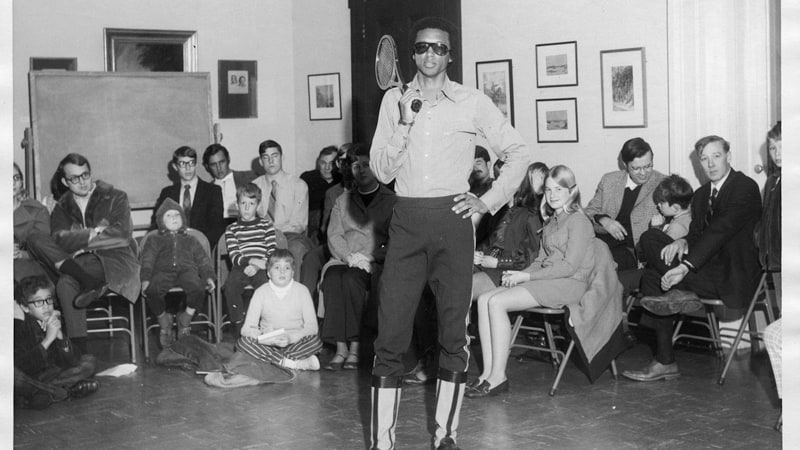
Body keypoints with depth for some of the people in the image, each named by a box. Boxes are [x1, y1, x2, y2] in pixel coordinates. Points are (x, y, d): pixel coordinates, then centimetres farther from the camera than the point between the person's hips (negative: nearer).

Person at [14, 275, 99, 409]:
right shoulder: (18, 326, -17)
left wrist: (60, 335, -24)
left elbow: (71, 362, -9)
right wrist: (48, 339, -32)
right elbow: (21, 366, -30)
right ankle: (68, 391, -21)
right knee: (13, 372, -38)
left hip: (48, 375, 6)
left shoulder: (55, 323, -2)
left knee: (88, 362, -1)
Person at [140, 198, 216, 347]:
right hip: (163, 271, -1)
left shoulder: (190, 240, 32)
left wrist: (209, 277, 1)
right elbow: (147, 261, 12)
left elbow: (203, 260, 21)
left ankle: (185, 321, -8)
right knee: (152, 291, -35)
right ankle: (164, 322, -7)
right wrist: (145, 279, -7)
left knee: (197, 289, -35)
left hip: (187, 270, 1)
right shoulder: (154, 240, 27)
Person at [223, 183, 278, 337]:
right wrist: (252, 260, -18)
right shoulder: (231, 229, 16)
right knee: (230, 287, -31)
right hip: (240, 267, 1)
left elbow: (273, 253, 4)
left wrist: (256, 266, -13)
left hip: (260, 268, -1)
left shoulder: (266, 225, 15)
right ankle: (240, 330, -21)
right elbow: (234, 257, 2)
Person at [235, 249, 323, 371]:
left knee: (316, 341, -28)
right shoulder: (261, 292, 1)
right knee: (242, 341, -27)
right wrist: (268, 339, -23)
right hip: (268, 344, 1)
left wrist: (291, 337, -22)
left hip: (295, 343, -1)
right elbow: (247, 329, -5)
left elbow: (311, 326, -4)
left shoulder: (301, 291, 1)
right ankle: (296, 363, -30)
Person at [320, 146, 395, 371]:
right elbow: (334, 236, 11)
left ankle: (354, 347, -28)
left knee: (351, 279, -34)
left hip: (377, 262, -3)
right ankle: (341, 348, -32)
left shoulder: (392, 200, 11)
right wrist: (349, 257, -10)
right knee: (332, 278, -31)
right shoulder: (342, 202, 23)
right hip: (343, 261, 3)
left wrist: (368, 258, -13)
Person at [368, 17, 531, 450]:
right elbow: (382, 172, 4)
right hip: (406, 220, 1)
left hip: (452, 219, -1)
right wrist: (404, 123, -9)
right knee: (390, 332, -2)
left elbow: (518, 152, 9)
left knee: (453, 332, 3)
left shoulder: (472, 102, 4)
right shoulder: (394, 100, 9)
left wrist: (488, 202, 1)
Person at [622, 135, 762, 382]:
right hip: (708, 268, 8)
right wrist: (683, 242, -15)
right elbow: (697, 233, 13)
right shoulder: (701, 194, 18)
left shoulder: (746, 187, -9)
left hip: (734, 276, -8)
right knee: (650, 277, -14)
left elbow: (721, 229, -22)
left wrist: (686, 265, -32)